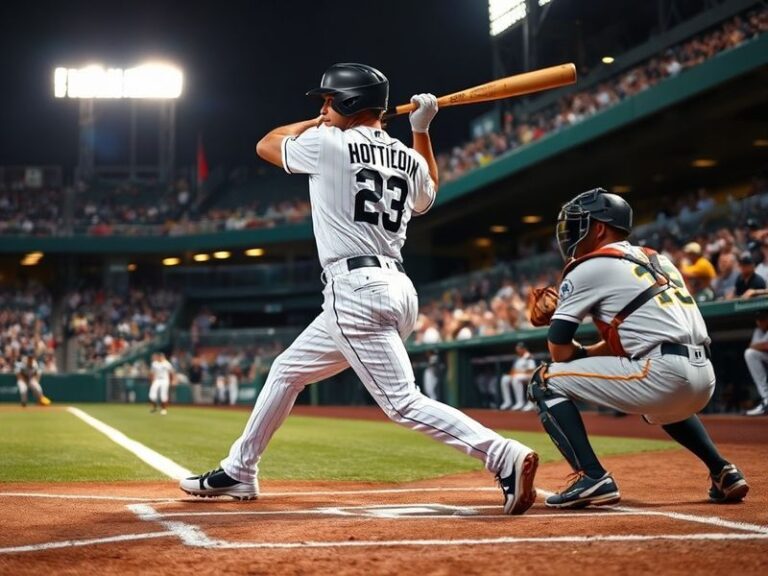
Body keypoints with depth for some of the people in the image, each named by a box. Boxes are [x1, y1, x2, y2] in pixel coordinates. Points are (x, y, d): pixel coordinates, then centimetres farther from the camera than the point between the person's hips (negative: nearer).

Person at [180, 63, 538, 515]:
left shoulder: (326, 144, -4)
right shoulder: (409, 159, 13)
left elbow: (266, 144, 16)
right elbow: (428, 196, 38)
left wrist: (320, 123, 29)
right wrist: (422, 129, 31)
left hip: (356, 288, -9)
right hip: (395, 288, 9)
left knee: (403, 402, -13)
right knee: (288, 370, 20)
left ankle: (506, 457, -24)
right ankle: (238, 472, 28)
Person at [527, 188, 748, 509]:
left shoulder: (588, 267, 3)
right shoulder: (657, 259, 25)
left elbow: (559, 350, 1)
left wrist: (580, 354, 21)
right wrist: (590, 353, 25)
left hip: (662, 374, -8)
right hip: (705, 379, 8)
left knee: (545, 382, 2)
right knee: (660, 404, 43)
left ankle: (593, 479, -9)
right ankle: (723, 473, 27)